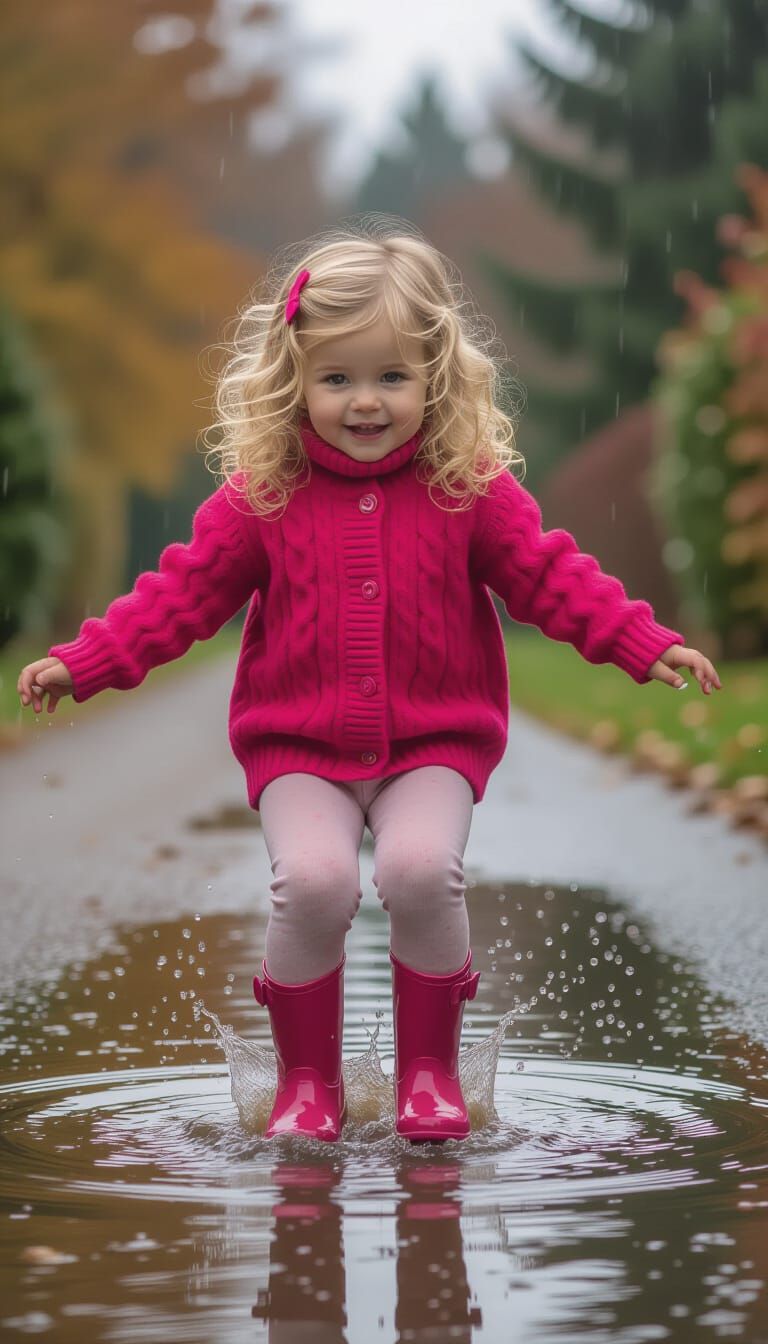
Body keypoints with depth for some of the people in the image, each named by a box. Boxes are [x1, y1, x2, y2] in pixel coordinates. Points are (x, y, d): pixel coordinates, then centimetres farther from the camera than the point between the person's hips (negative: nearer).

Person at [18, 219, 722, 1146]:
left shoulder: (470, 487, -2)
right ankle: (306, 1076, -1)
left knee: (421, 869, -26)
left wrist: (646, 644, -9)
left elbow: (549, 575, 1)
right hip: (298, 745, 0)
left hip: (434, 741, 0)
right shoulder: (263, 493, -2)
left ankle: (428, 1067, -2)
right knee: (312, 879, -25)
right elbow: (185, 590, 2)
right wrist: (85, 661, -6)